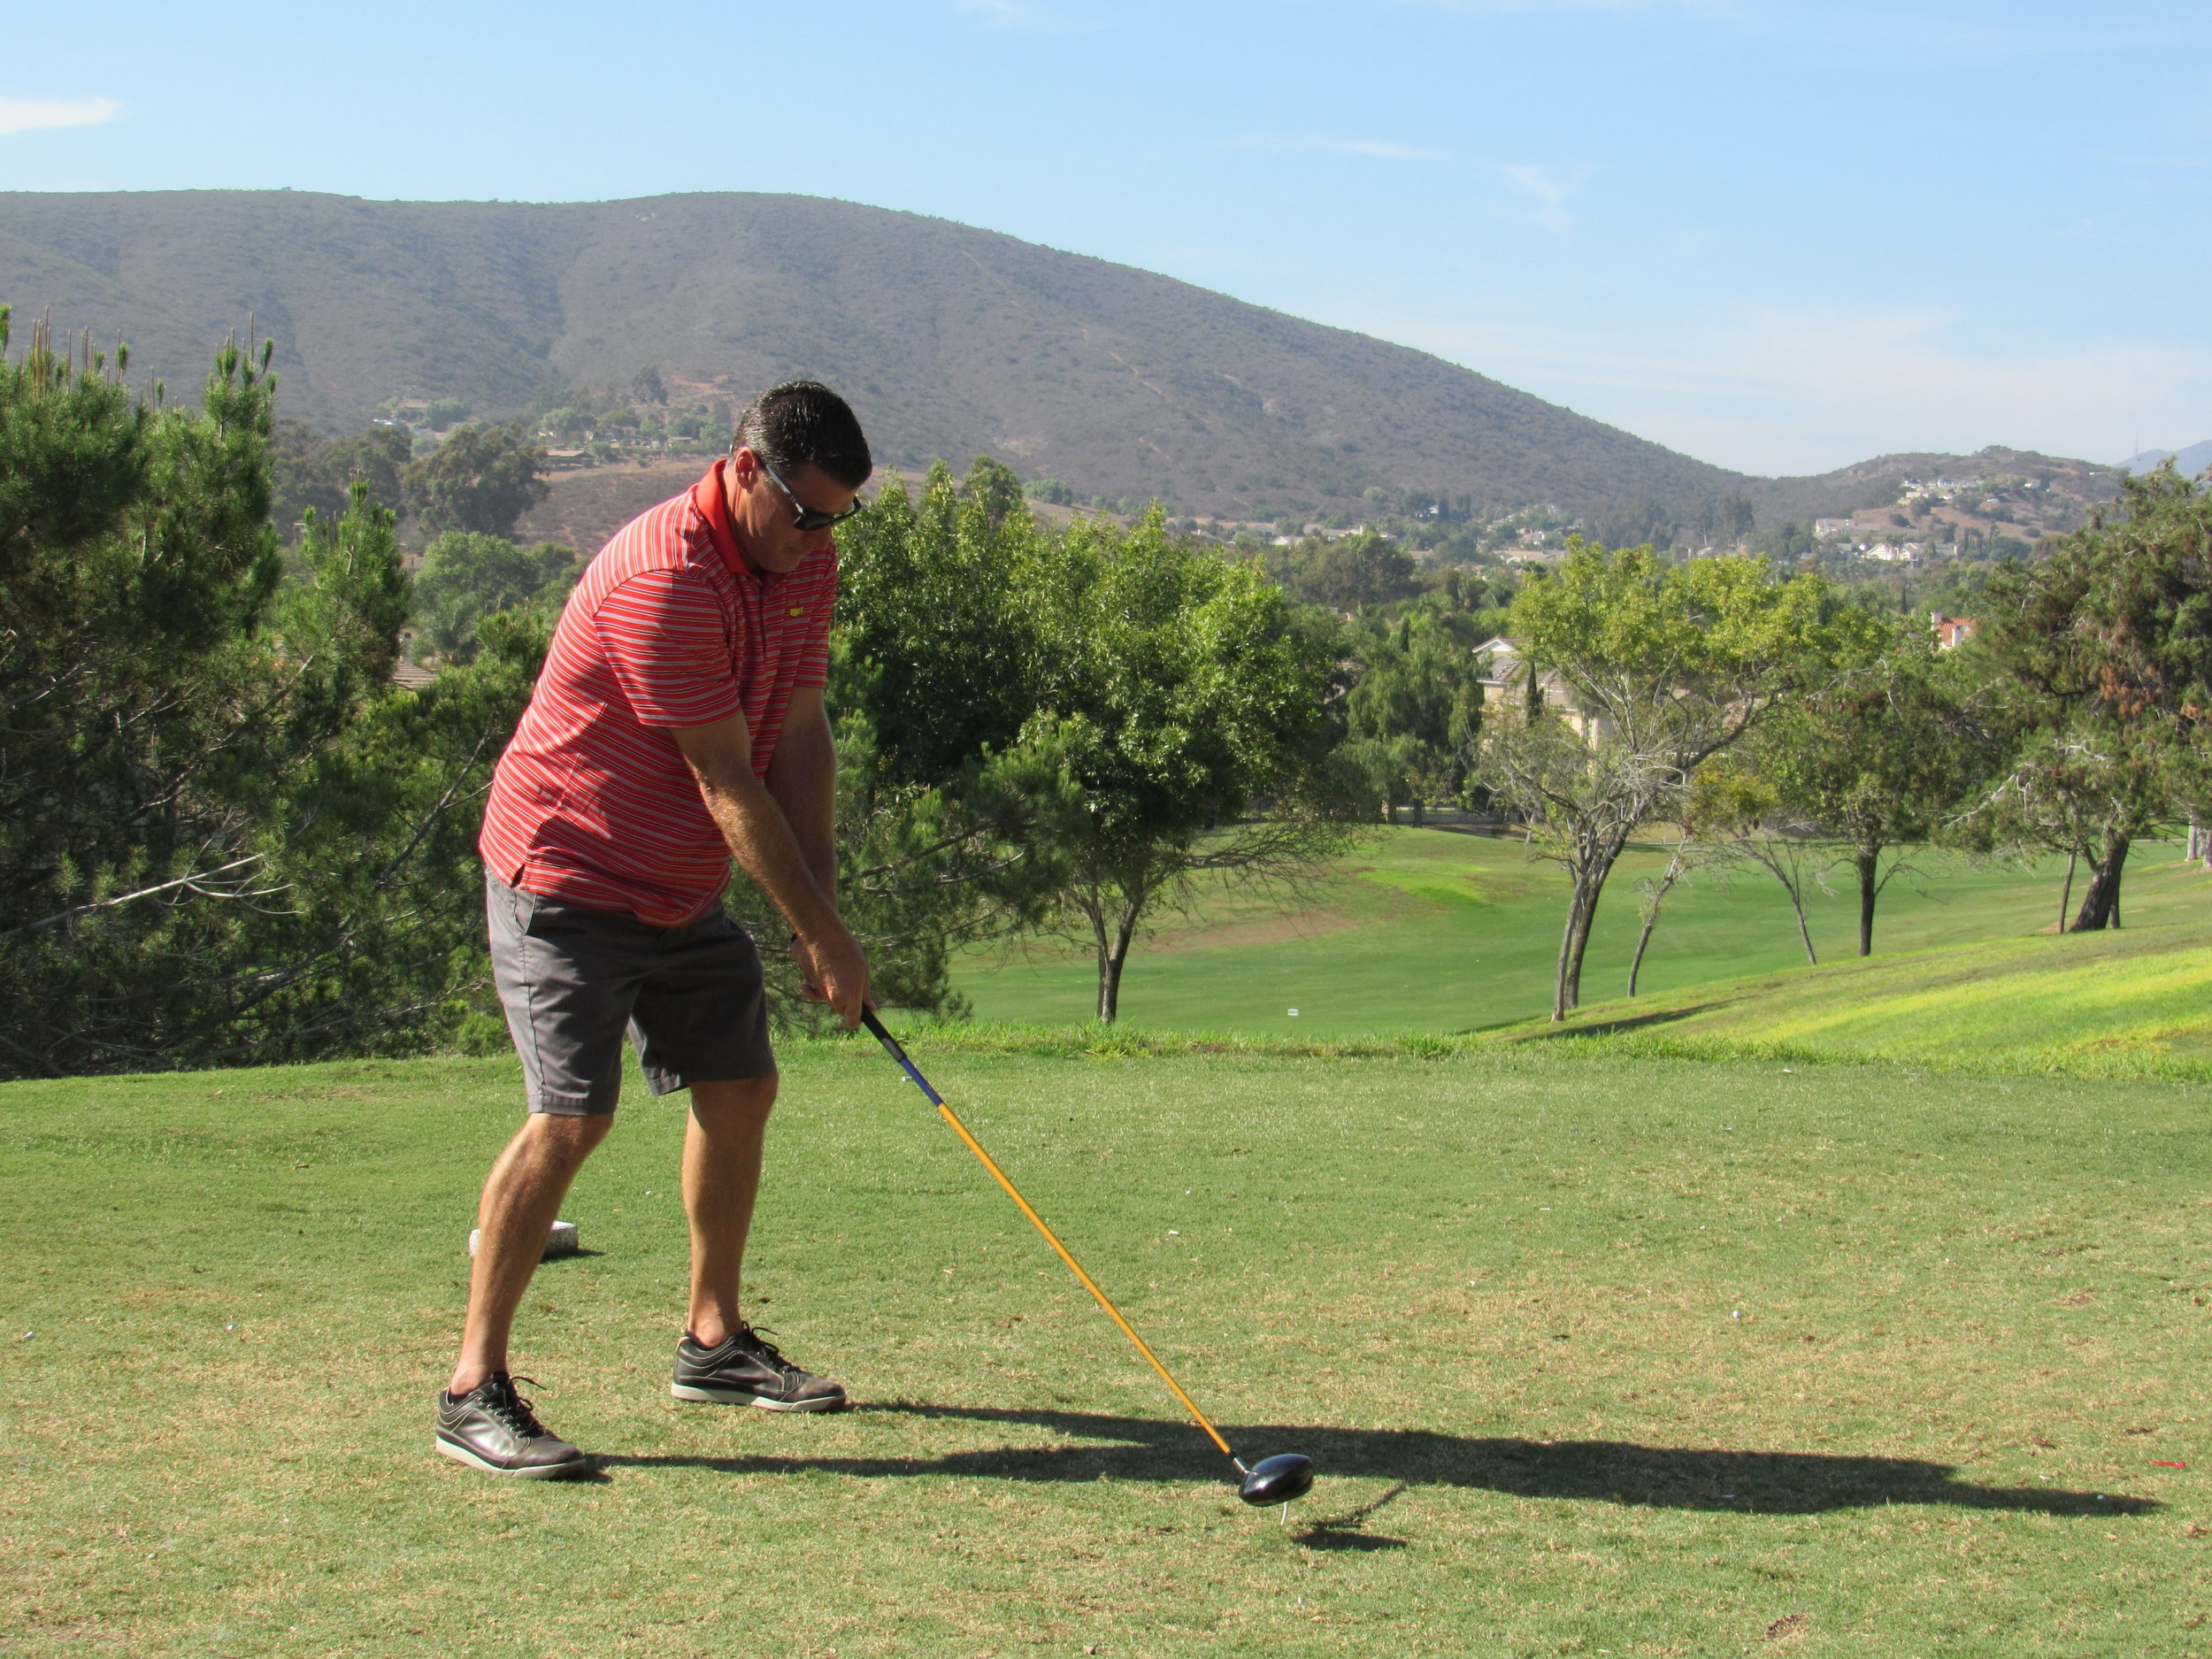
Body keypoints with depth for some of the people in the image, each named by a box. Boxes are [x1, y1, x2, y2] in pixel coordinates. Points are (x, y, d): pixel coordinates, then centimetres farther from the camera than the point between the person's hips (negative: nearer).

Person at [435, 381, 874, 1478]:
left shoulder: (806, 561, 1)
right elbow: (727, 783, -25)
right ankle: (474, 1389, -10)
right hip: (566, 877, -9)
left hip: (683, 888, 9)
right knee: (572, 1113, -17)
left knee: (741, 1090, 11)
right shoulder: (661, 576, -28)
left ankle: (714, 1342, 26)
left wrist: (821, 914, -6)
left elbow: (799, 739, 2)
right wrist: (821, 931, -19)